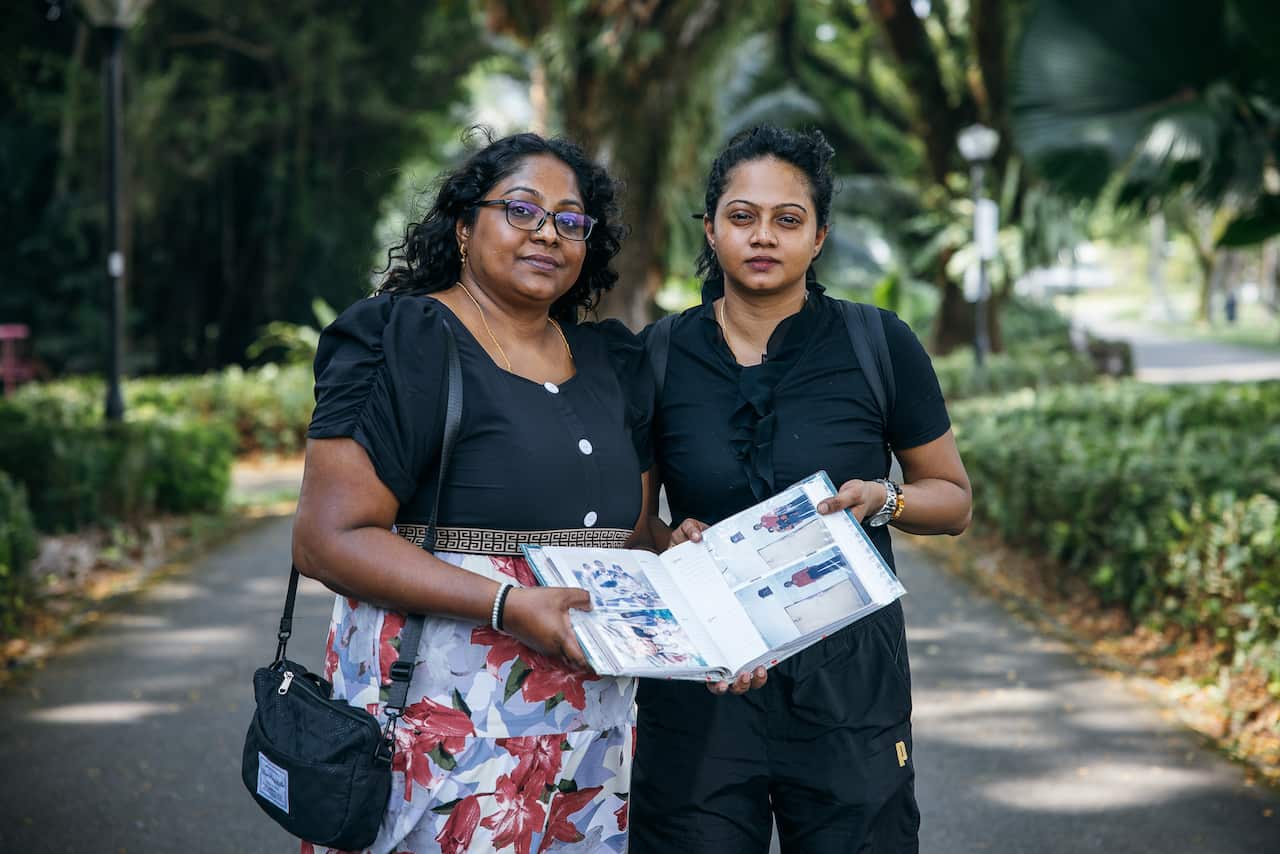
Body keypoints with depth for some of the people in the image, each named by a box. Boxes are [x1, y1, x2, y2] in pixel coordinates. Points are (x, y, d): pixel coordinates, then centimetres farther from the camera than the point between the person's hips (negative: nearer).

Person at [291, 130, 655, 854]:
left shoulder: (611, 365, 15)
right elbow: (329, 539, -14)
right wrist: (510, 606, -22)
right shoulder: (403, 344, -6)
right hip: (446, 715, -6)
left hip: (591, 726, 6)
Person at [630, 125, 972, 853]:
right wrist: (670, 542, -10)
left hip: (848, 678, -1)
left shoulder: (878, 345, -3)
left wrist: (882, 501, -14)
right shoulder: (662, 356, 1)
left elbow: (953, 499, 7)